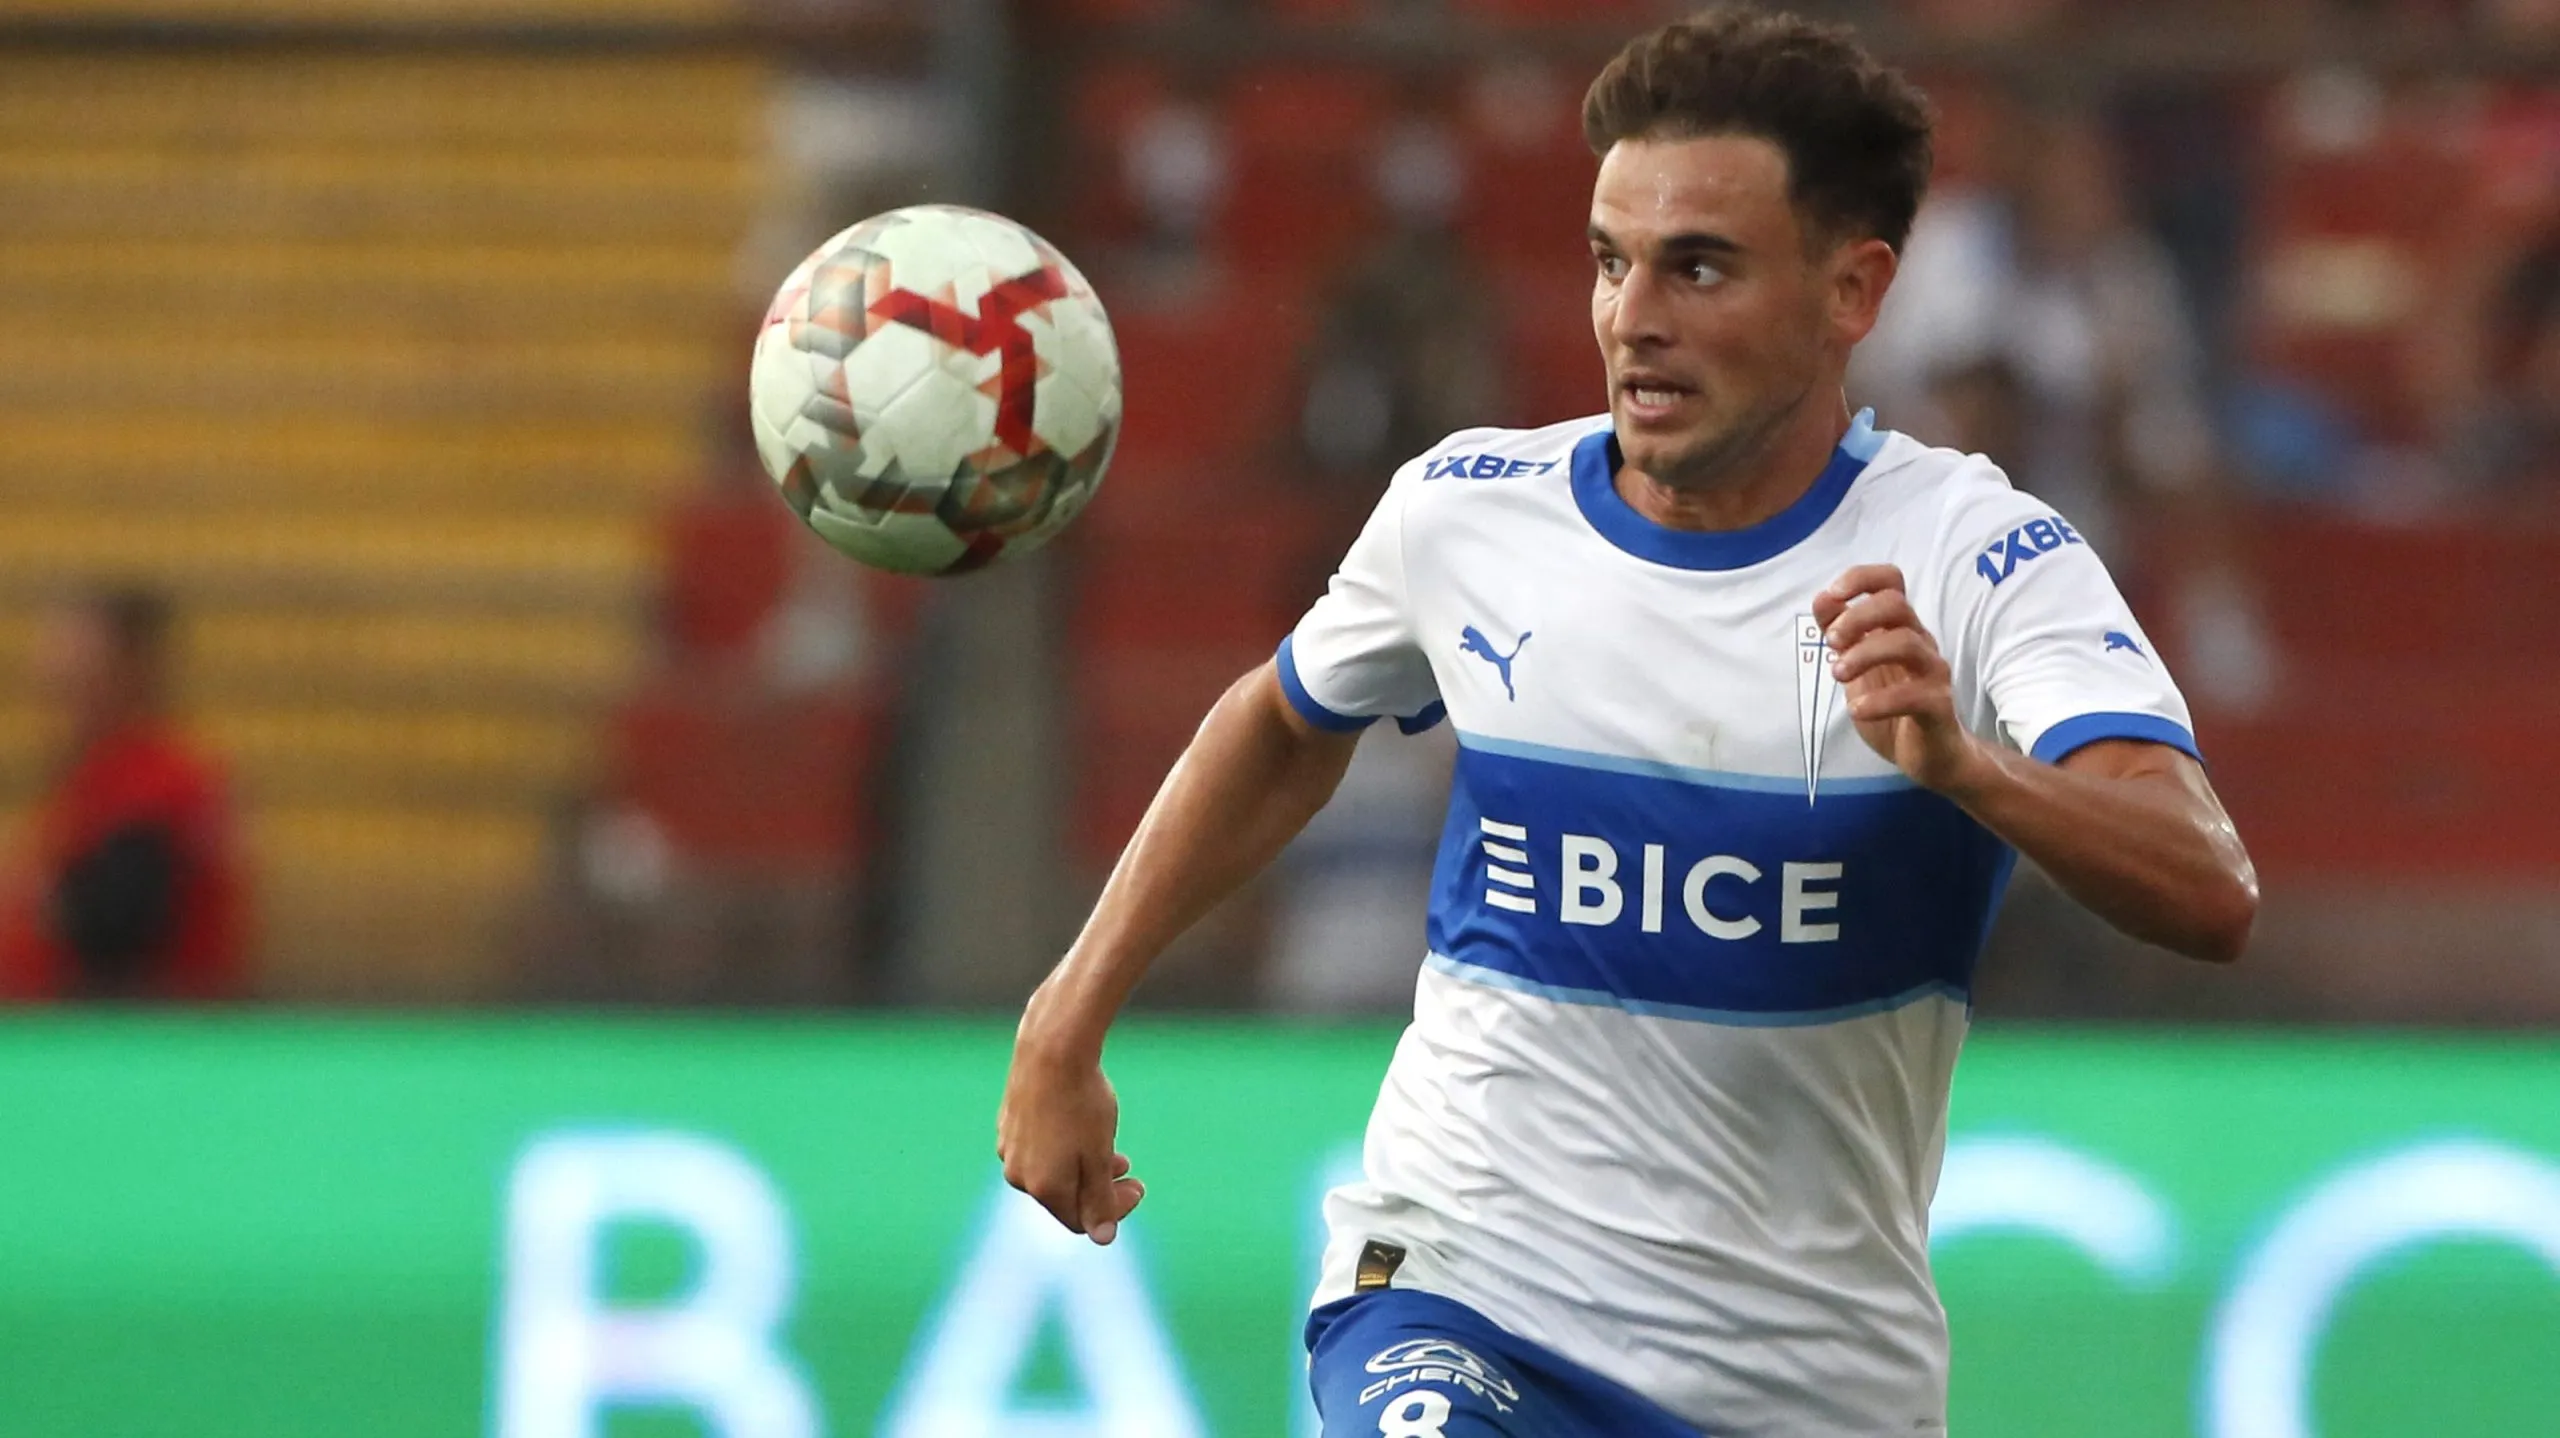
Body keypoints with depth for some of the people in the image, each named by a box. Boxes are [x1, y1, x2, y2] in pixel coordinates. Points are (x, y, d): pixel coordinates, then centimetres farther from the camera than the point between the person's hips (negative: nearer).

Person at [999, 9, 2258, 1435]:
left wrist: (1962, 767, -45)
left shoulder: (1977, 558, -11)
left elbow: (2211, 896, -26)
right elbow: (1287, 729, 22)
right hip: (1461, 1305, 0)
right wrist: (1069, 1023, 18)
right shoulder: (1464, 508, -1)